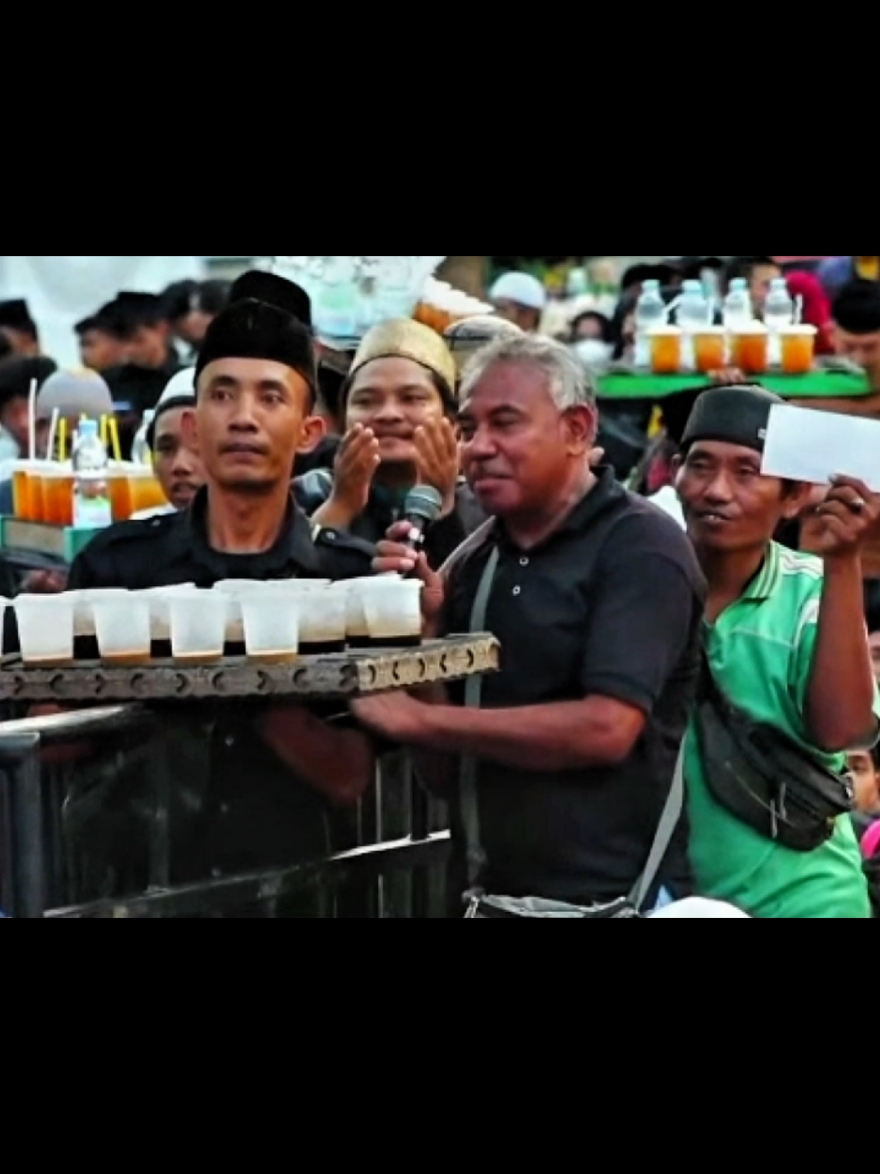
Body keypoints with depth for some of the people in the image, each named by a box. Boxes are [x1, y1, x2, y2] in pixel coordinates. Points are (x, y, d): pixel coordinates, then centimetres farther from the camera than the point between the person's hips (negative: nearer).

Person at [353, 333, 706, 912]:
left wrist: (419, 718, -15)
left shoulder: (641, 546, -9)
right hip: (487, 890, 6)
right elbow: (442, 768, 8)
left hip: (607, 895, -5)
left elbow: (605, 728, -20)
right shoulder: (473, 562, 8)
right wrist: (424, 631, -7)